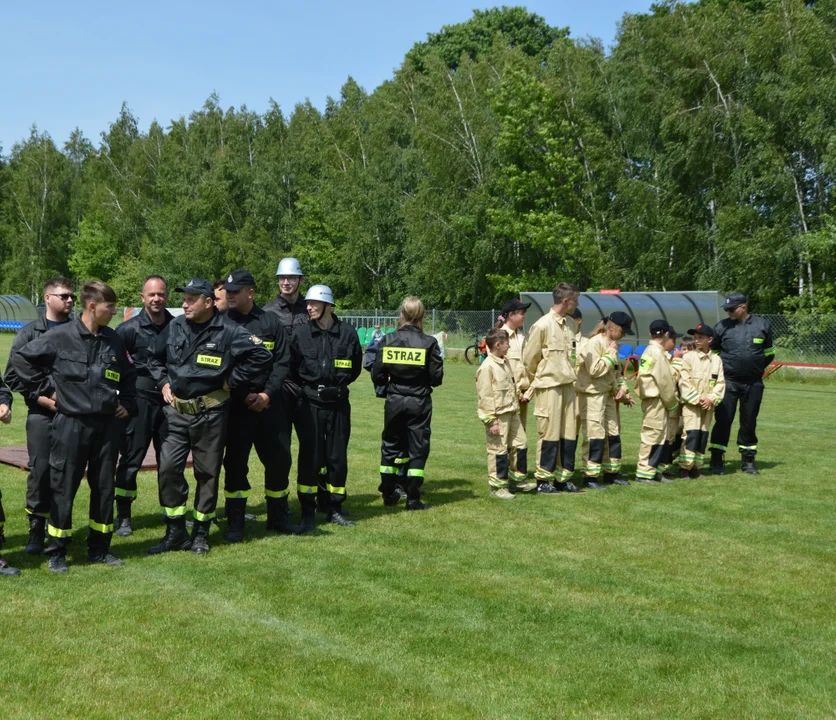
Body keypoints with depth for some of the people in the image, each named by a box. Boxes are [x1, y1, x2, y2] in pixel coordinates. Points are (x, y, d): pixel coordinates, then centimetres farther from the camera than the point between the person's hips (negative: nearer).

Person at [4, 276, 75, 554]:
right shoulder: (30, 333, 3)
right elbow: (13, 377, 1)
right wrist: (44, 400, -7)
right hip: (42, 415, -1)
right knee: (40, 472, -3)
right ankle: (36, 533, 8)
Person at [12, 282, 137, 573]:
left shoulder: (113, 340, 6)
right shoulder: (60, 337, -9)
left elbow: (128, 374, 22)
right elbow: (22, 358, -2)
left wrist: (127, 403, 13)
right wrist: (44, 389, -3)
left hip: (107, 425, 5)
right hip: (71, 424, -4)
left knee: (104, 487, 10)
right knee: (63, 489, 3)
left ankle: (99, 548, 23)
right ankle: (56, 552, 14)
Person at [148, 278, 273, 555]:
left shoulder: (228, 332, -11)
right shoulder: (175, 327, 5)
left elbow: (262, 356, -14)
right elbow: (157, 358, 23)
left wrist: (232, 381, -10)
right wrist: (163, 382, 9)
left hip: (210, 414, -4)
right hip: (176, 410, 4)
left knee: (207, 473, 7)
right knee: (168, 467, -4)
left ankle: (200, 533, 20)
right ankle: (175, 532, 8)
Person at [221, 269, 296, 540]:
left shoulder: (271, 321, 5)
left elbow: (282, 361, 3)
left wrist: (267, 394, -9)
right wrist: (243, 396, -11)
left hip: (268, 403, 2)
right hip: (235, 405, -2)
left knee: (279, 459, 8)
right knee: (235, 463, 1)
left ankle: (277, 517, 25)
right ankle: (235, 524, 12)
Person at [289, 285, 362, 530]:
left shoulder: (348, 333, -1)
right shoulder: (301, 333, -2)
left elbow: (355, 368, 10)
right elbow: (292, 367, 6)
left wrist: (338, 385, 6)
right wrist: (307, 386, 6)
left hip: (338, 403, 1)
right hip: (310, 404, -1)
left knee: (338, 456, 8)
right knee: (309, 457, 0)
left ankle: (334, 509, 20)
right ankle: (307, 512, 7)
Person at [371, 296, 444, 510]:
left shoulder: (388, 340, -6)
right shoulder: (428, 342, -10)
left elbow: (377, 376, -5)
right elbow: (436, 378, -9)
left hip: (394, 401, 2)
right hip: (419, 402, -2)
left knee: (390, 446, 16)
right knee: (417, 449, 7)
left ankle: (388, 494, 23)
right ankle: (413, 499, 7)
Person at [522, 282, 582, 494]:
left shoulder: (570, 324, 9)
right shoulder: (542, 326, -13)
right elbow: (529, 358, -5)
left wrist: (571, 376, 15)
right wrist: (536, 381, 7)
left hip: (568, 385, 7)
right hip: (549, 386, -7)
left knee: (569, 434, 8)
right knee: (549, 433, -2)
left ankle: (564, 478, 18)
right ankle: (543, 480, 9)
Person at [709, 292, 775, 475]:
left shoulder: (763, 325, 3)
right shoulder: (722, 326, 0)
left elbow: (769, 353, 15)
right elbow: (712, 352, 12)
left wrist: (756, 368, 9)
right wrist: (721, 370, 5)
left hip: (753, 383, 1)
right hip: (728, 383, -1)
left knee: (749, 422, 10)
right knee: (723, 420, -4)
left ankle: (748, 460, 21)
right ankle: (717, 460, 3)